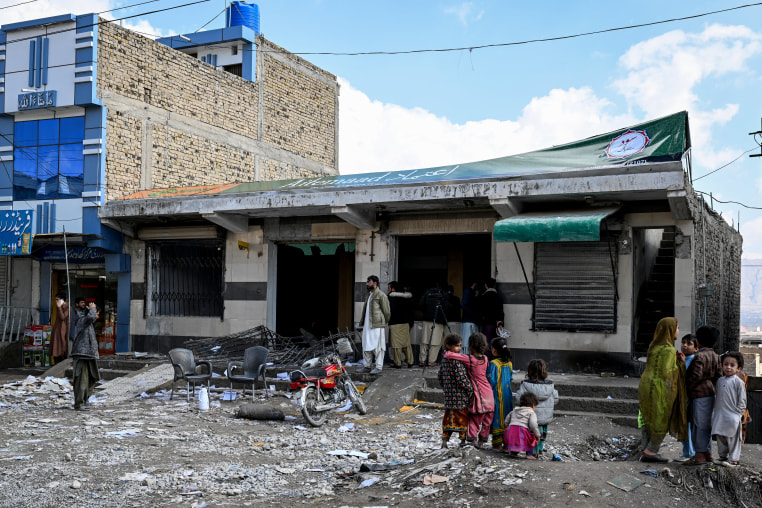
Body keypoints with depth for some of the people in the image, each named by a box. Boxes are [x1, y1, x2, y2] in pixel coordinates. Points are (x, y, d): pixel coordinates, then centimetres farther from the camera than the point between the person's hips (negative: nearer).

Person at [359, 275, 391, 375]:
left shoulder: (381, 295, -9)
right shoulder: (370, 295, 19)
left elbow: (387, 312, -7)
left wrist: (384, 322, 3)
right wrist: (362, 321, 18)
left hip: (377, 326, -9)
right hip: (367, 325, 9)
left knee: (377, 346, -6)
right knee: (366, 347, 10)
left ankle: (379, 367, -1)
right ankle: (368, 366, 18)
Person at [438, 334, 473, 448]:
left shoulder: (444, 359, 7)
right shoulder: (457, 360, -19)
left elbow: (440, 375, 16)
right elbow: (461, 378, -21)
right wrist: (470, 388, -9)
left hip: (448, 394, 7)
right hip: (459, 395, -7)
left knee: (448, 416, 12)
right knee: (462, 416, 7)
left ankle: (445, 439, 11)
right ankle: (463, 439, 17)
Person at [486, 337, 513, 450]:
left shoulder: (494, 364, -16)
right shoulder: (509, 363, 4)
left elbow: (492, 381, -18)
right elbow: (510, 378, 12)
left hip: (497, 395, -6)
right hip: (508, 395, 6)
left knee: (497, 418, 2)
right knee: (507, 418, 12)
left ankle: (498, 444, 6)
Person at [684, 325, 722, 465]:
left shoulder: (699, 356, -14)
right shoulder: (716, 357, 12)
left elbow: (696, 375, -22)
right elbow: (718, 375, 11)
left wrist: (687, 385, -9)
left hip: (700, 395, -9)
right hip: (710, 392, 9)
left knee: (699, 424, -7)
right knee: (706, 425, 14)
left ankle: (700, 454, -7)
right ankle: (708, 453, 18)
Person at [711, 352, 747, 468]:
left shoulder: (738, 382, -8)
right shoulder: (720, 380, 11)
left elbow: (742, 400, -7)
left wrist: (738, 412, -11)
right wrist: (716, 409, 14)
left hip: (733, 417, -6)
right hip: (720, 416, 6)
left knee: (733, 438, 0)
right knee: (720, 437, 13)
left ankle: (733, 459, 7)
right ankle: (722, 456, 24)